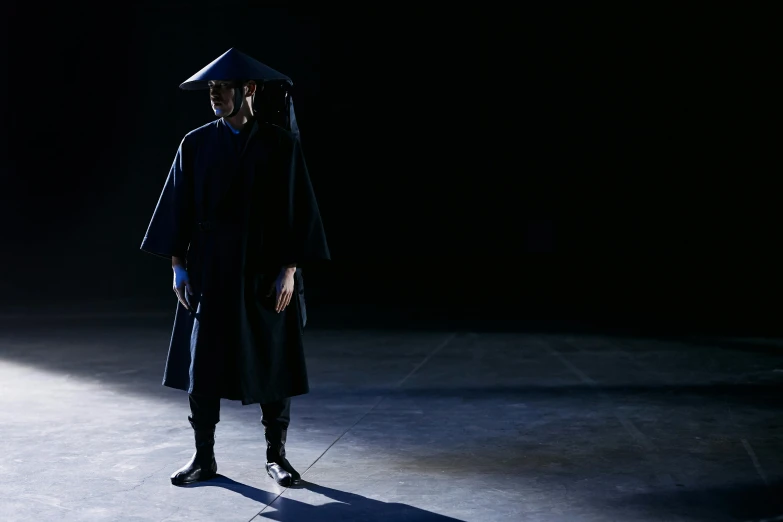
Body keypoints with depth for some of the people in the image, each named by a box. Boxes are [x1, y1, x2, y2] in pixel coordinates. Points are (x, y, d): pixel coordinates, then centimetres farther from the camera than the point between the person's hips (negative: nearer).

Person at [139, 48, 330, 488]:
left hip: (266, 274, -2)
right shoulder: (196, 145, 3)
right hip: (210, 272, 2)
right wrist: (178, 266, -1)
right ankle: (204, 458, 16)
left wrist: (289, 270, -10)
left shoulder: (282, 144, -3)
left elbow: (299, 209, -5)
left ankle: (277, 456, 18)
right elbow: (179, 208, 5)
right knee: (203, 363, 3)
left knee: (274, 363, 4)